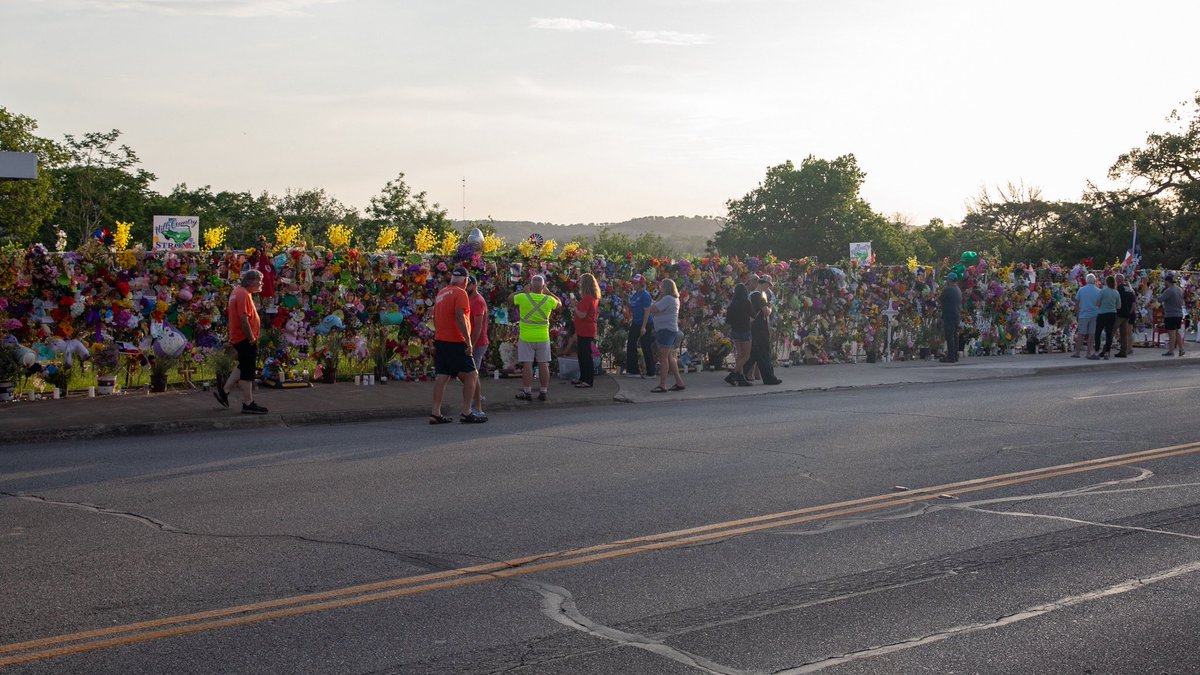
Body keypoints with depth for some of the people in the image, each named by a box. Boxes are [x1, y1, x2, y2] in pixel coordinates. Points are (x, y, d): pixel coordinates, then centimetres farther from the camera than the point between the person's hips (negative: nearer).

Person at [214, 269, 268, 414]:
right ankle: (248, 404, 0)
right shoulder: (244, 294, -19)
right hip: (245, 339, -10)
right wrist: (252, 338, -20)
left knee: (244, 367, 21)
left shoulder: (238, 291, 14)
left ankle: (224, 391, 23)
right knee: (247, 371, -4)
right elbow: (243, 319, -27)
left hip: (238, 337, 10)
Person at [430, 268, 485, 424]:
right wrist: (468, 340, -20)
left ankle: (435, 413, 4)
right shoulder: (460, 293, -10)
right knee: (471, 375, -1)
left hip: (440, 340, 8)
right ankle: (467, 413, -5)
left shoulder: (441, 293, 15)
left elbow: (435, 317, 19)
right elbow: (460, 317, -20)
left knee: (443, 376, 8)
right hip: (456, 342, -8)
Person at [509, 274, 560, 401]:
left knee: (527, 364, 1)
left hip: (526, 337, -2)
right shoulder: (549, 300, -4)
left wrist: (524, 291, 16)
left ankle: (527, 392, 3)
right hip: (543, 337, 2)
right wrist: (547, 292, 20)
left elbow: (510, 298, 10)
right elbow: (559, 304, 18)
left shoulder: (523, 297, -10)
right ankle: (543, 392, 10)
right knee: (544, 364, 7)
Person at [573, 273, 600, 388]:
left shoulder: (587, 298, -19)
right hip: (589, 330, 10)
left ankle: (588, 380, -4)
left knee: (585, 356, -6)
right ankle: (584, 378, 23)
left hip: (585, 331, -10)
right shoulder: (594, 297, 13)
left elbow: (581, 315, -22)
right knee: (583, 355, 16)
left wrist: (574, 305, -11)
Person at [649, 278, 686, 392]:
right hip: (671, 330, 11)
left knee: (663, 358, -8)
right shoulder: (674, 299, 17)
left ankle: (662, 385, -8)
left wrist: (659, 297, -8)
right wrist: (660, 296, 10)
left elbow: (652, 310, -18)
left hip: (666, 330, -11)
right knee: (670, 357, 14)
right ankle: (679, 382, 15)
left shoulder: (667, 298, -15)